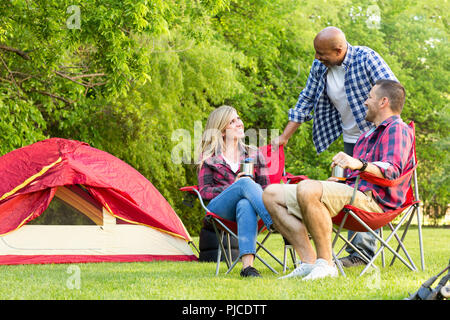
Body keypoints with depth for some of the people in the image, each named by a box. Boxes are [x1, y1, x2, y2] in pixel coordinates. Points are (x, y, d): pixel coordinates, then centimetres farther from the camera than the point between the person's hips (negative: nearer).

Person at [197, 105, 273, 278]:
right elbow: (204, 190, 8)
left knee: (245, 205, -41)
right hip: (219, 209, -1)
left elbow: (265, 188, 16)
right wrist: (232, 188, -9)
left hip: (246, 205, 1)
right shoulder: (209, 157, 17)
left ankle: (247, 265, -58)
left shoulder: (254, 155, 21)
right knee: (246, 183, -34)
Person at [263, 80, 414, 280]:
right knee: (271, 194, 0)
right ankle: (309, 261, -14)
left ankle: (325, 263, -30)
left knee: (307, 189, -37)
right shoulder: (368, 135, 31)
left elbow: (393, 170, -20)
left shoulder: (398, 129, -1)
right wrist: (335, 180, 17)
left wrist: (359, 164, -37)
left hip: (370, 199, -10)